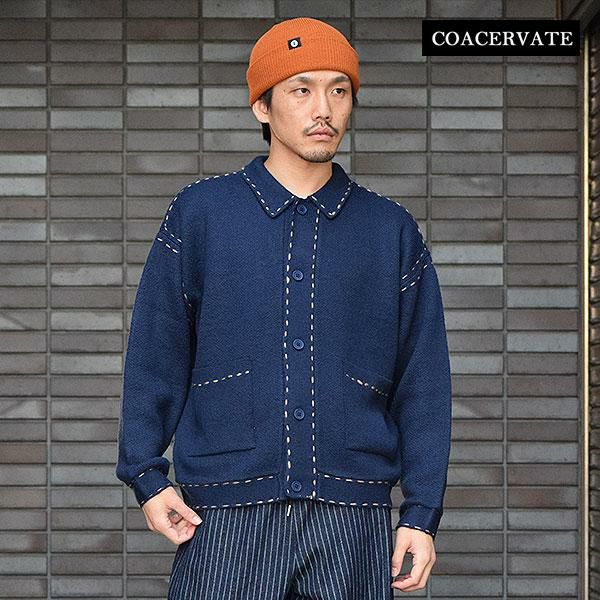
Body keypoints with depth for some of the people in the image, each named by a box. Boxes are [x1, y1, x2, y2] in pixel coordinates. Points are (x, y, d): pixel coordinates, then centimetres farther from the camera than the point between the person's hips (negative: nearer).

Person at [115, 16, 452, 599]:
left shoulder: (391, 231, 9)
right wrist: (147, 476, -1)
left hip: (352, 521, 1)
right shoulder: (198, 214, 6)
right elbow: (155, 358, 6)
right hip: (227, 519, -1)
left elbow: (422, 382, 8)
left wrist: (421, 513, 3)